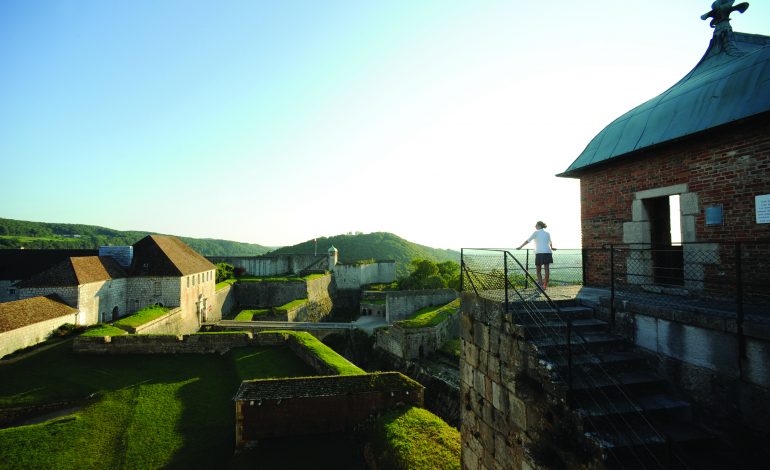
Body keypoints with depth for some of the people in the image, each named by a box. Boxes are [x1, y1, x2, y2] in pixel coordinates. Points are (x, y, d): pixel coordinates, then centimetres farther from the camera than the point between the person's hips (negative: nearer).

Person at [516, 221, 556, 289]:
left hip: (539, 253, -4)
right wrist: (551, 248, 55)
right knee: (547, 269, 4)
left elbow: (528, 240, 0)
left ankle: (541, 284, -4)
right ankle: (545, 285, 6)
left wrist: (520, 246, 7)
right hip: (548, 252, 4)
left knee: (538, 270, 5)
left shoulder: (536, 233, 3)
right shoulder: (547, 233, 17)